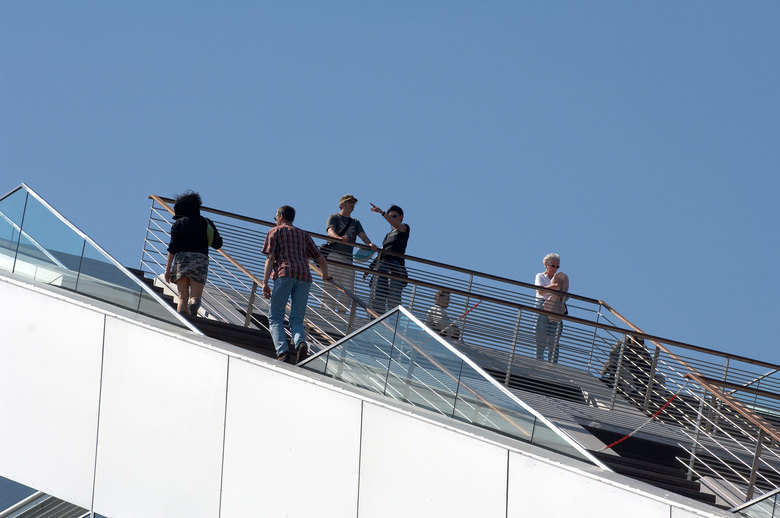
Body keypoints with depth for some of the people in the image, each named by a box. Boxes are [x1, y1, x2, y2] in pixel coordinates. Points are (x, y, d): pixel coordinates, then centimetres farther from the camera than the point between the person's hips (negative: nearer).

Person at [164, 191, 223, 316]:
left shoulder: (179, 223, 7)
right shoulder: (206, 222, 14)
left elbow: (173, 247, -2)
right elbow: (218, 244, 13)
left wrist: (168, 268, -3)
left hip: (181, 259, -1)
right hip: (201, 260, 1)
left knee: (182, 297, 3)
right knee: (195, 296, -4)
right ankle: (194, 305, -39)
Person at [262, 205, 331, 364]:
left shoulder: (275, 231, 16)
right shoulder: (303, 235, 29)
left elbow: (270, 258, 3)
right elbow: (321, 259, 26)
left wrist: (265, 283, -3)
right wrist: (325, 275, 46)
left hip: (284, 274, -4)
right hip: (304, 276, 4)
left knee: (275, 317, -2)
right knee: (296, 320, 3)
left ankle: (282, 351, -24)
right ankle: (300, 343, -29)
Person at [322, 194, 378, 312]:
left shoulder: (355, 222, 26)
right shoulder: (334, 217, 10)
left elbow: (362, 235, 10)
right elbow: (330, 231, -10)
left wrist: (370, 244, -13)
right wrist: (340, 238, -33)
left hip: (348, 260, 5)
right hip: (333, 257, -5)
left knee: (348, 291, -3)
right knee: (331, 289, -11)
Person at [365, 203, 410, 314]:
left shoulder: (404, 228, 12)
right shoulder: (388, 235, 31)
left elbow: (396, 225, -11)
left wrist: (382, 212, -21)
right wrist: (370, 268, 20)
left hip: (396, 265, -7)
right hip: (381, 266, 7)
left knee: (393, 299, -18)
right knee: (378, 297, -7)